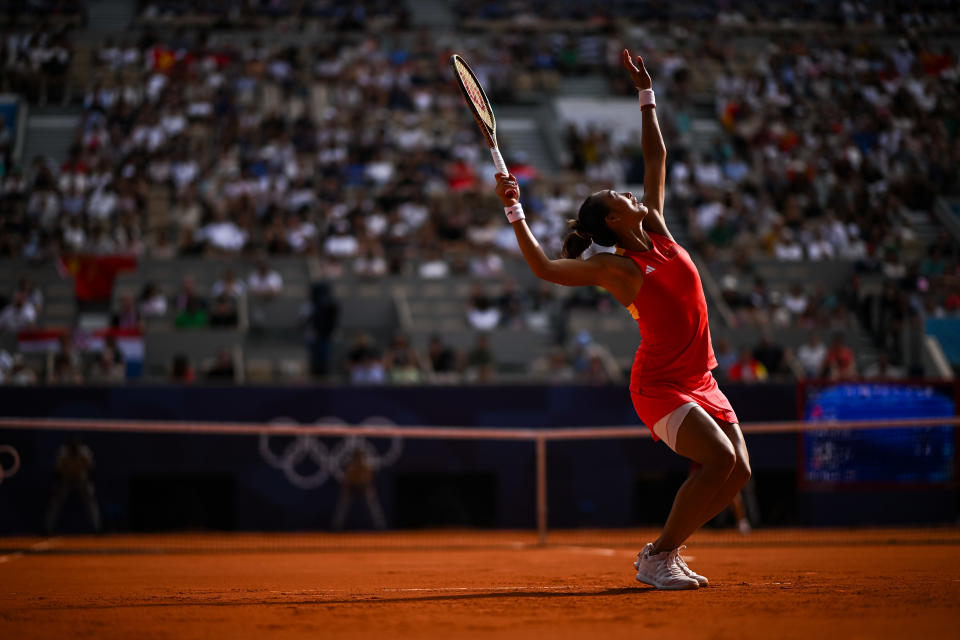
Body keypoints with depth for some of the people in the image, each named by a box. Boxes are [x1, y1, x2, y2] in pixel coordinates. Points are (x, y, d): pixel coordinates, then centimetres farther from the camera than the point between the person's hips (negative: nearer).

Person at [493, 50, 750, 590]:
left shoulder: (657, 229, 8)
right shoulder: (614, 267, -9)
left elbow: (657, 156, 15)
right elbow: (545, 268, -12)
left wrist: (646, 94, 15)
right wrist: (515, 211, -16)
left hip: (700, 379, 7)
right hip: (660, 384, -7)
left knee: (738, 471, 0)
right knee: (719, 458, -24)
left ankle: (665, 551, 13)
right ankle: (659, 557, -12)